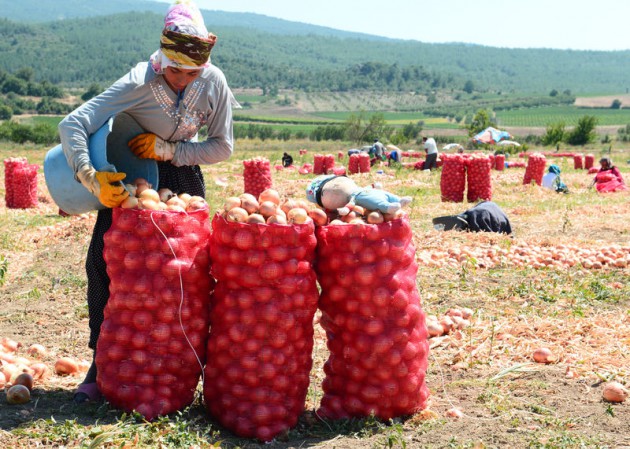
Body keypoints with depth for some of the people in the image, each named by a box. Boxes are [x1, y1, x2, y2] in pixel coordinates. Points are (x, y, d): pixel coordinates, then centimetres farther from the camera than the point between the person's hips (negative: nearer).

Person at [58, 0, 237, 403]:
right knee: (102, 261, -11)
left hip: (183, 175, 2)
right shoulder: (138, 83, -29)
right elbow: (72, 125, -35)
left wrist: (169, 150, -23)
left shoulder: (214, 83, -20)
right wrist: (92, 178, -49)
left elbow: (223, 147, -10)